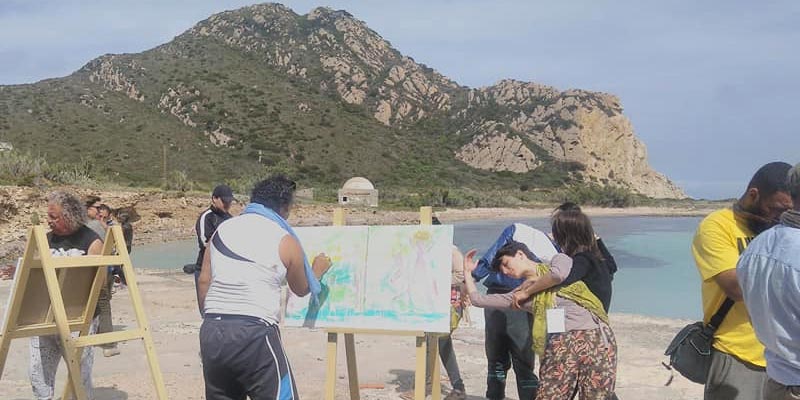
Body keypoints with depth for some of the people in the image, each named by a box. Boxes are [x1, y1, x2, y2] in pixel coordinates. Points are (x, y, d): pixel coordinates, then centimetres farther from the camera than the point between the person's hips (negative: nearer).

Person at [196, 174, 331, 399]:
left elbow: (204, 281, 11)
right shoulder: (285, 241, -1)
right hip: (254, 332, -6)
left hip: (211, 331, 6)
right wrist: (317, 270, 32)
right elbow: (301, 290, 13)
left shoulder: (222, 229, 12)